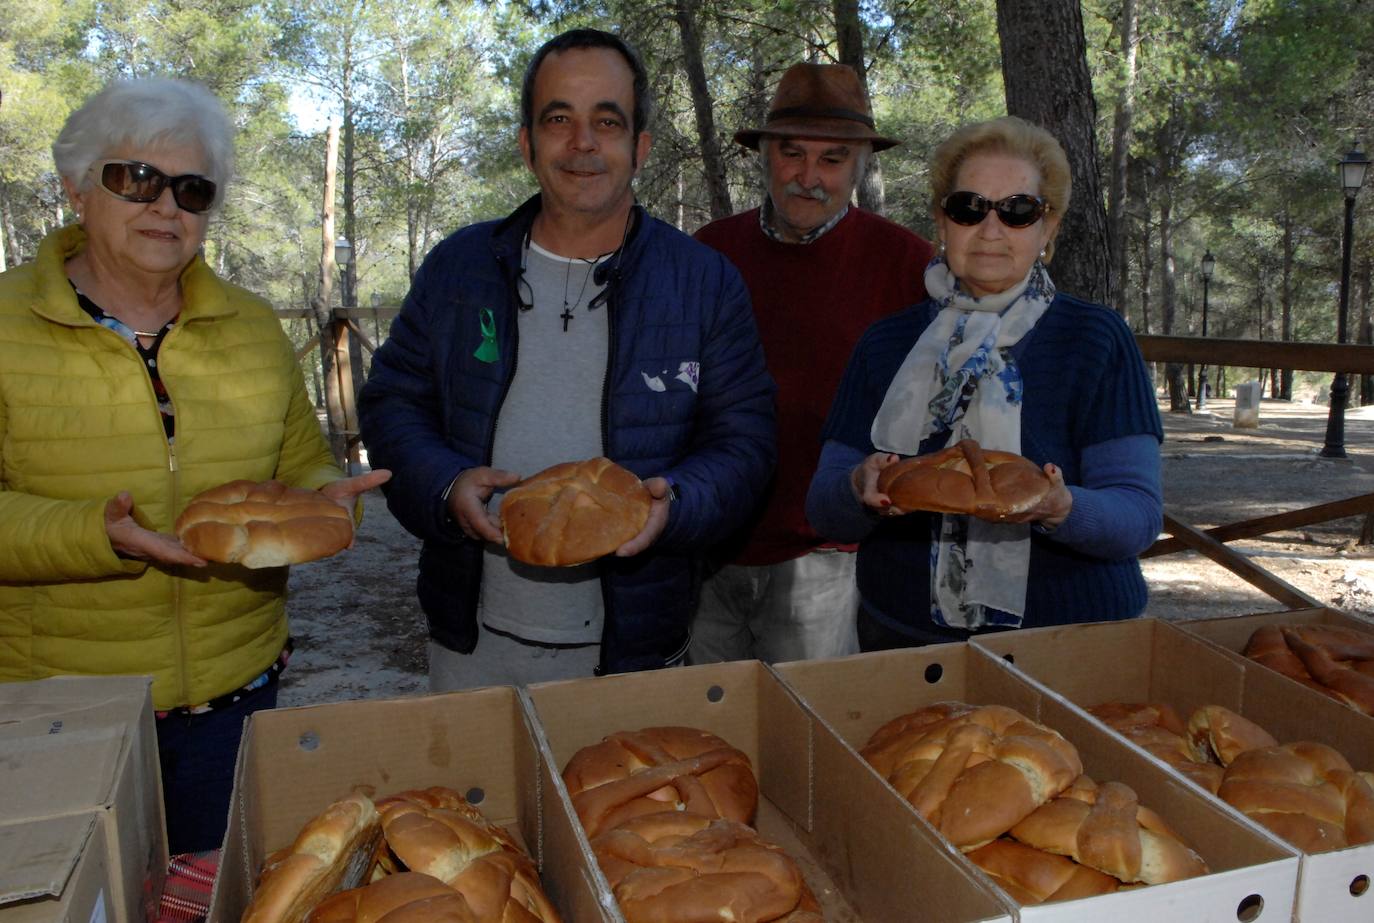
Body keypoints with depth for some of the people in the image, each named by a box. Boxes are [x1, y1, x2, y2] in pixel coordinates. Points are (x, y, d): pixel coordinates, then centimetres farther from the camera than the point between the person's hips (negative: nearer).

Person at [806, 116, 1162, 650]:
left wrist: (1062, 510, -32)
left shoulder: (1097, 340, -4)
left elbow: (1140, 515, -11)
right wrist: (862, 491, -24)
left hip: (1069, 644, -1)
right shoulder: (884, 345, 1)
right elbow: (825, 513, -2)